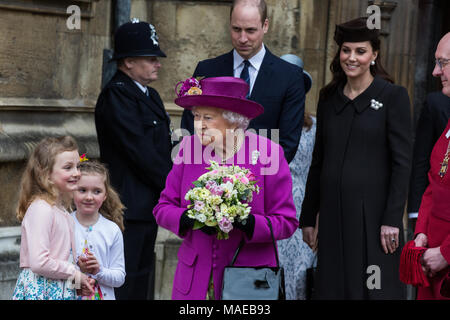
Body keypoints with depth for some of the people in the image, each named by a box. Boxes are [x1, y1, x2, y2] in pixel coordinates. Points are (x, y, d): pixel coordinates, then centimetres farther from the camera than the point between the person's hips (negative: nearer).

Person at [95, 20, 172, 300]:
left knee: (142, 287, 14)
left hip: (148, 208, 10)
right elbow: (141, 153, -19)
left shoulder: (150, 96, 17)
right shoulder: (116, 96, -14)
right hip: (128, 210, -10)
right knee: (122, 289, -8)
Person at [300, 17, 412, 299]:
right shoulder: (329, 98, 11)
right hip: (333, 213, 5)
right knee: (332, 287, 7)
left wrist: (392, 220, -15)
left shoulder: (393, 96, -4)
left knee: (373, 288, -2)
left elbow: (402, 163, -9)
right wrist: (308, 217, 13)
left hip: (373, 211, -5)